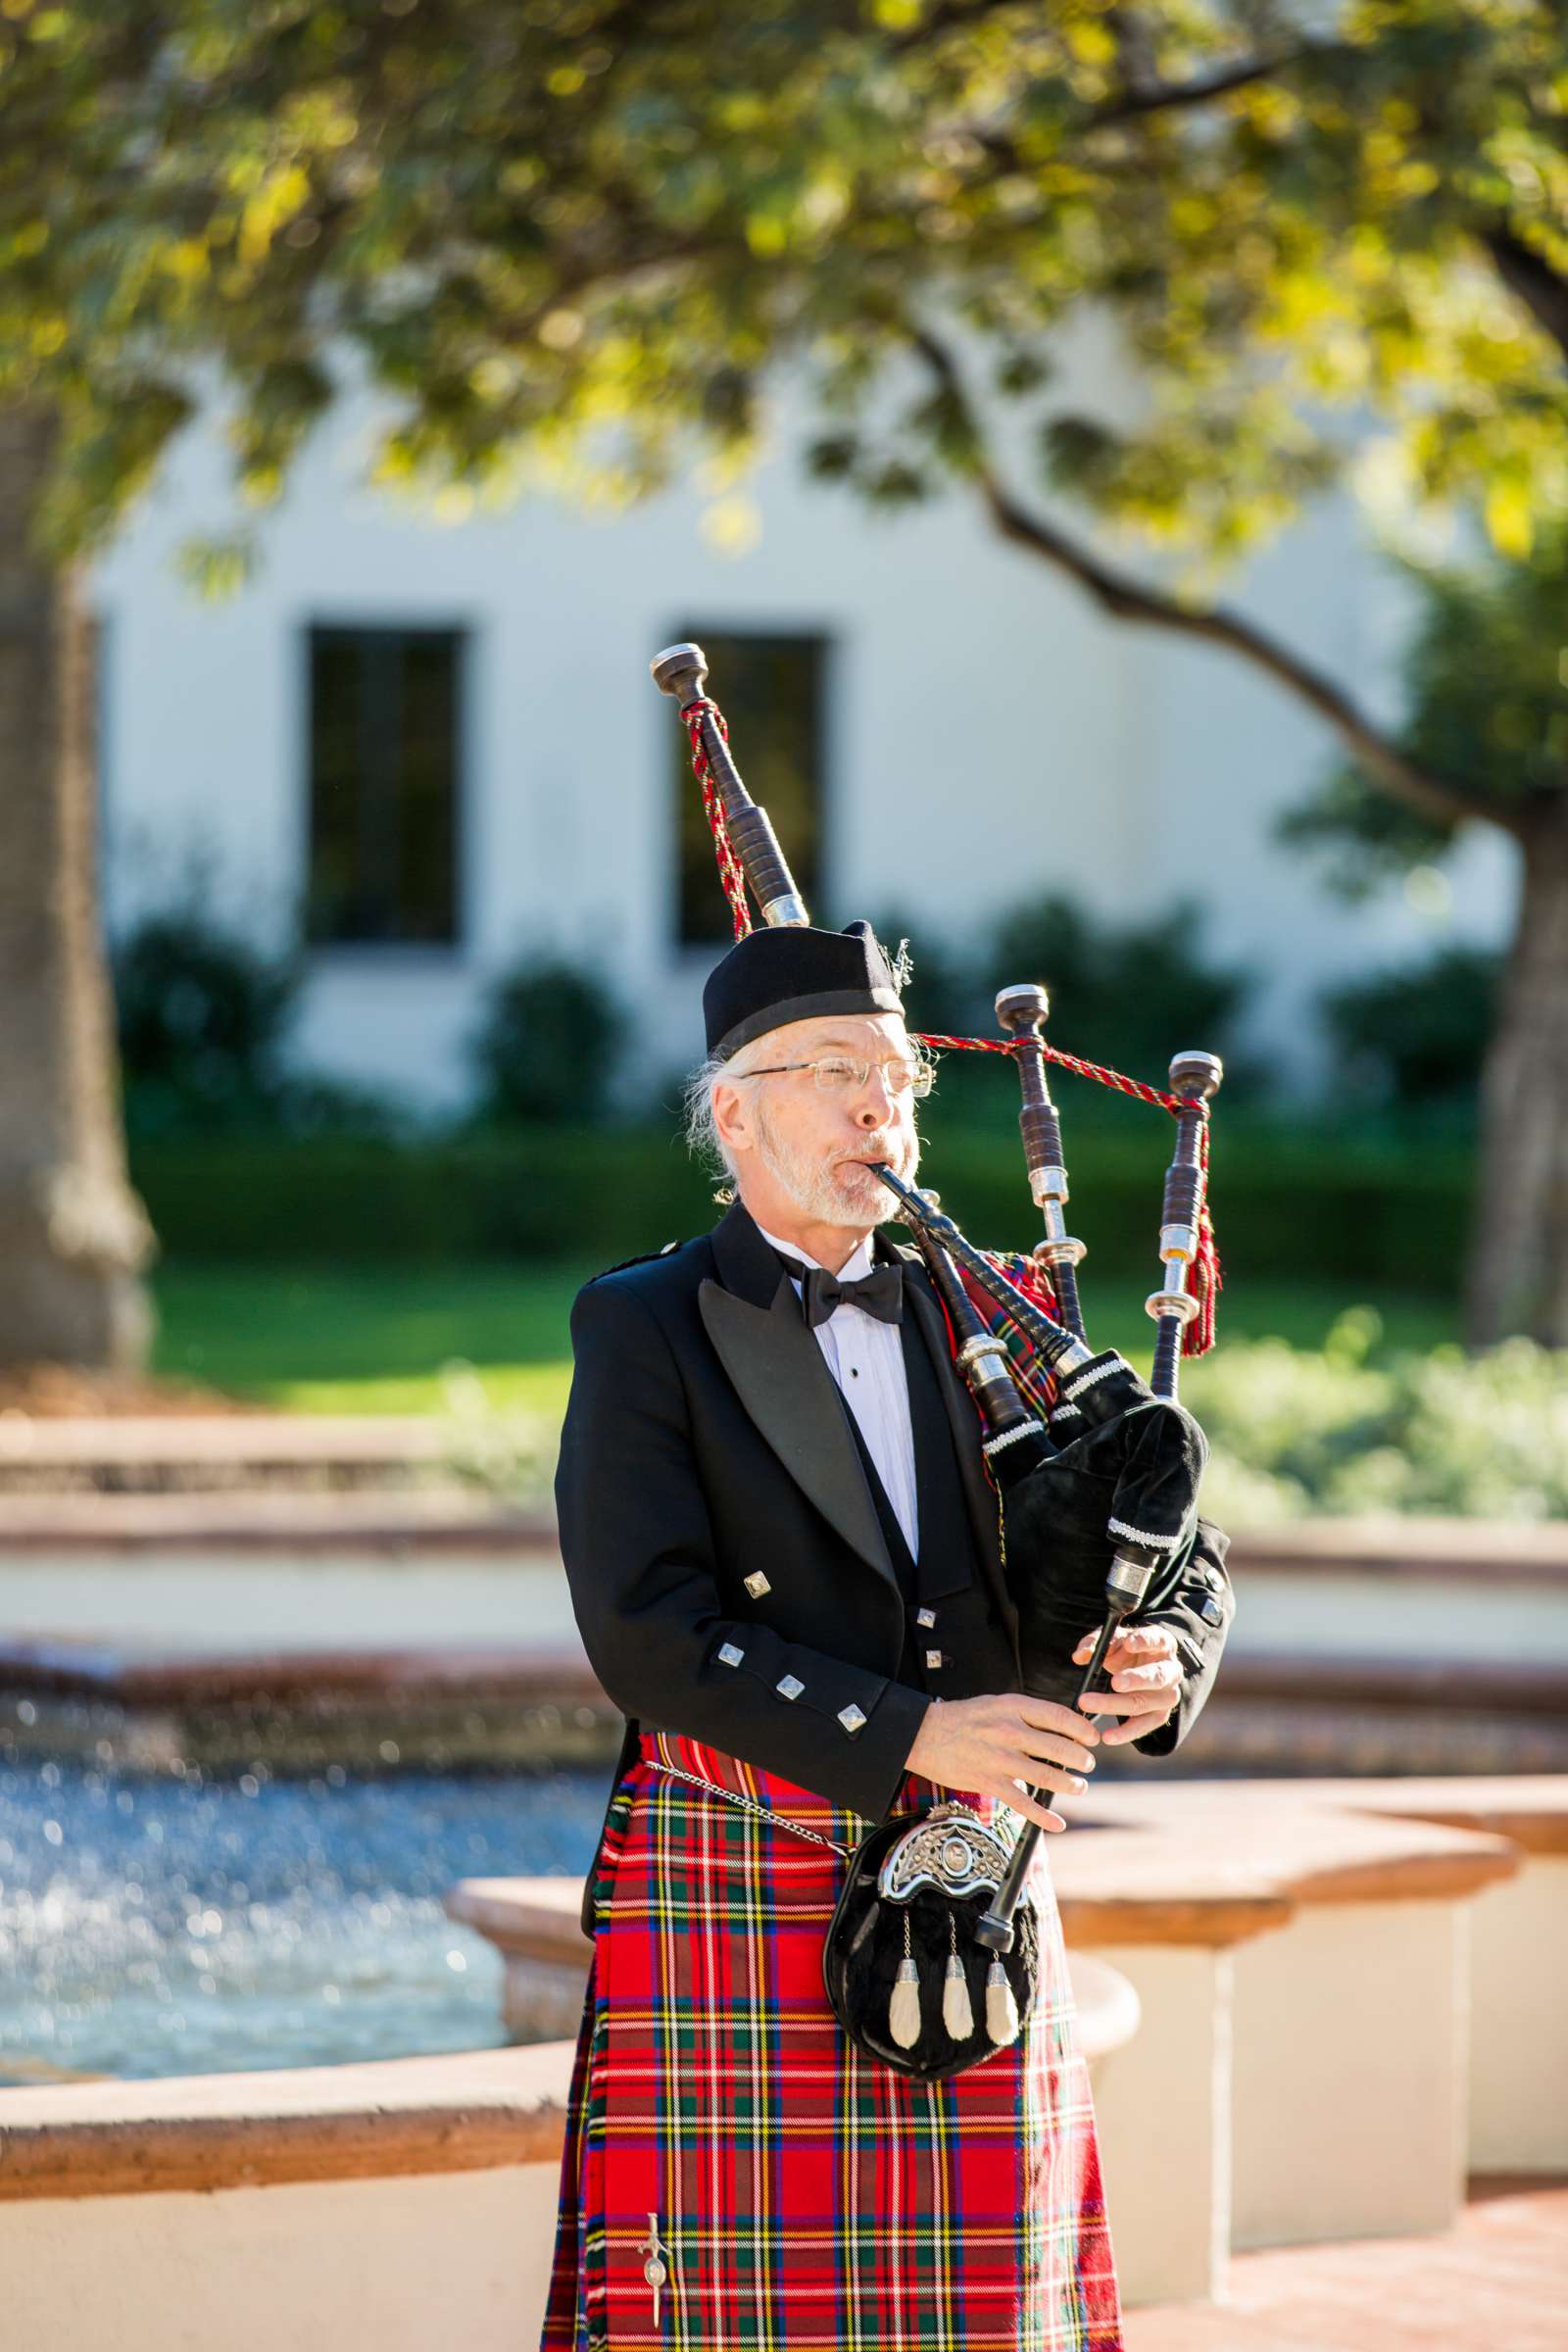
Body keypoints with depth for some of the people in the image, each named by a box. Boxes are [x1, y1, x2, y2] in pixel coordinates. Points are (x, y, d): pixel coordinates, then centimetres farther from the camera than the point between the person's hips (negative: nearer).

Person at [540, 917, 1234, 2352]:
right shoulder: (643, 1331, -2)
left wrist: (1162, 1658, -11)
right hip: (736, 1894, -4)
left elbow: (1177, 1559, 14)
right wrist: (912, 1735, -19)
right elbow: (646, 1632, -13)